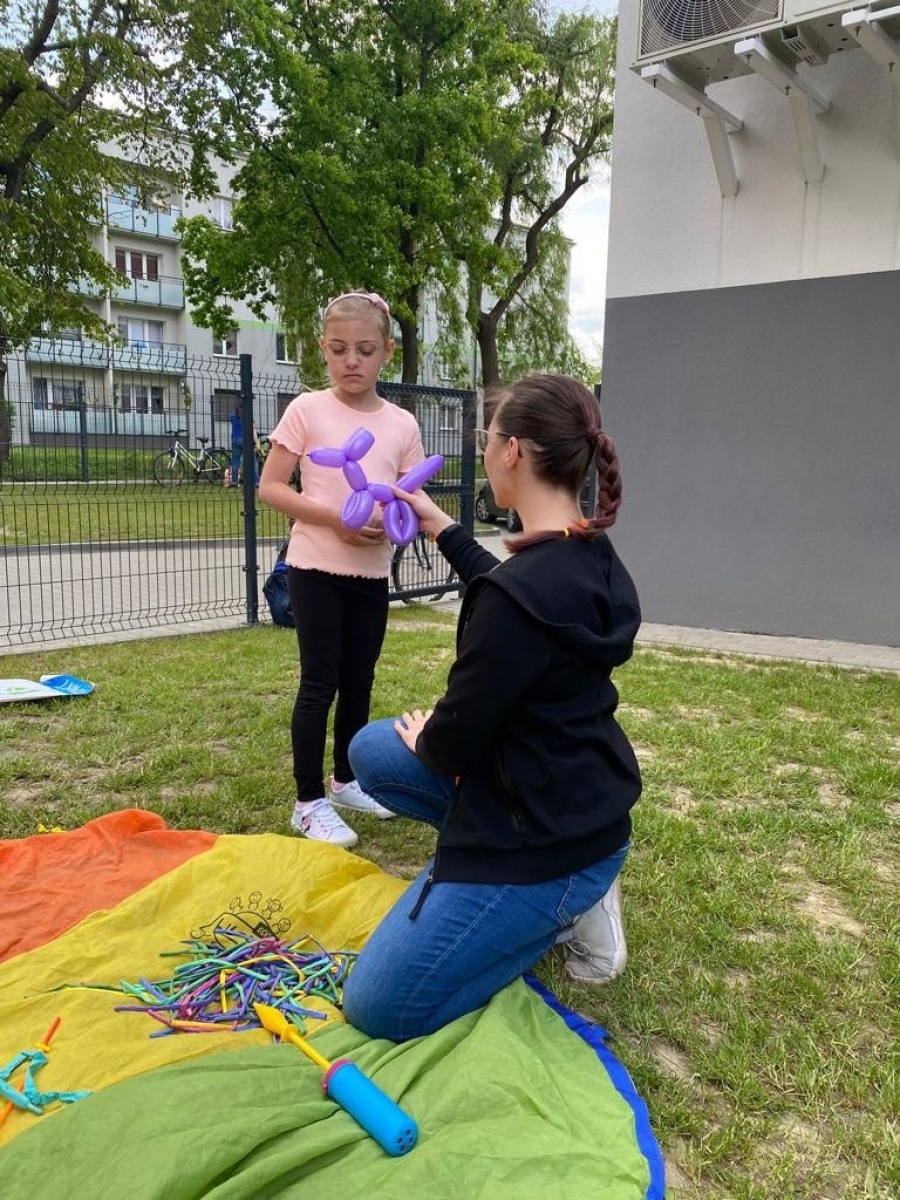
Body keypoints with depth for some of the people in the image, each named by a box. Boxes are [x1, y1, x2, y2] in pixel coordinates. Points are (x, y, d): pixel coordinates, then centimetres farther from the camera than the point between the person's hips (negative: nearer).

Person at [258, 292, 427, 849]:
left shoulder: (402, 423, 3)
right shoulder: (307, 410, -5)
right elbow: (270, 487, -7)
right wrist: (333, 518, -20)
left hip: (372, 570, 4)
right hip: (316, 567, -4)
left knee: (359, 682, 14)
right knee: (320, 683, -1)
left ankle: (346, 780, 33)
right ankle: (310, 802, 13)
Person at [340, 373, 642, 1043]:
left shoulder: (521, 592, -31)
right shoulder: (591, 556, -2)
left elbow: (453, 741, -21)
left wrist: (425, 739, 3)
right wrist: (443, 529, 27)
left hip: (546, 844, -9)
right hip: (583, 804, 9)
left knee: (375, 1009, 1)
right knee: (373, 751, 20)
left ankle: (562, 908, 6)